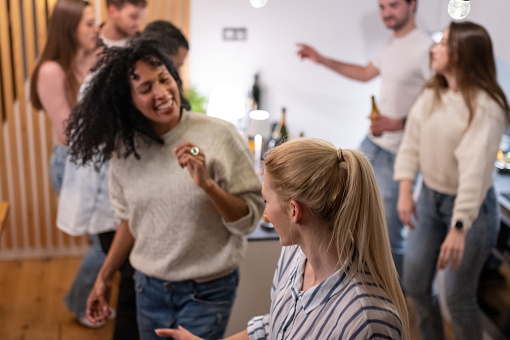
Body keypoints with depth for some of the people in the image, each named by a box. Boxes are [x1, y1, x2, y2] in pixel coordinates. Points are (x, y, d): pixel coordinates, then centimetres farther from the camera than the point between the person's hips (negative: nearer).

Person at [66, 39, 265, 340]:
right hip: (149, 288, 4)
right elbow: (130, 220, 10)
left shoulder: (219, 136, -18)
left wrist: (207, 184, -30)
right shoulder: (125, 149, -3)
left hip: (207, 290, -4)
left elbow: (249, 220, -15)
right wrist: (105, 277, 13)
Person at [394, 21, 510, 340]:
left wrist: (459, 228, -32)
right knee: (415, 281, 14)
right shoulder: (432, 95, 1)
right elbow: (411, 141, 4)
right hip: (430, 197, 7)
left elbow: (475, 169, -28)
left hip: (470, 206, -6)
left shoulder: (484, 106, -21)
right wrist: (405, 191, -2)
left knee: (458, 297, 2)